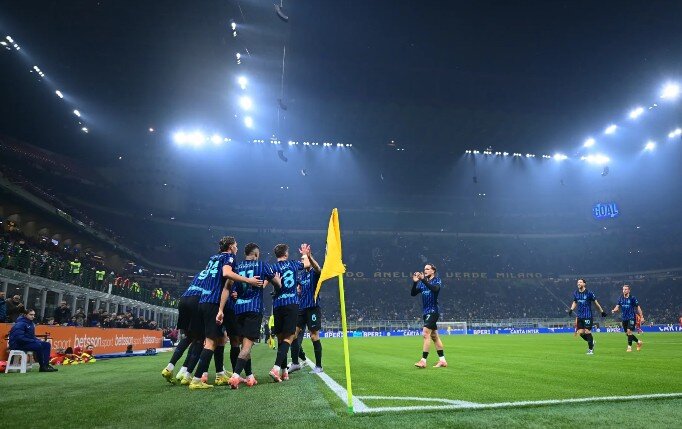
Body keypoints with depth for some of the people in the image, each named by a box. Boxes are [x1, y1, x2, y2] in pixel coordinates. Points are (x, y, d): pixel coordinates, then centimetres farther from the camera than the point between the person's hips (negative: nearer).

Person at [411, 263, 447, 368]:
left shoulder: (437, 280, -4)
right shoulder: (423, 282, 13)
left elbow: (435, 289, -27)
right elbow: (413, 293, 4)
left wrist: (423, 280, -34)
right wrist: (415, 282, -11)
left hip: (433, 311, -7)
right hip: (426, 312, 7)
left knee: (426, 334, -14)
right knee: (434, 336, 10)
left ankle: (423, 361, -13)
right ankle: (442, 360, 17)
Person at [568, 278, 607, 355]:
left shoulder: (589, 293, -8)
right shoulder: (575, 293, 6)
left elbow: (596, 302, 0)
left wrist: (602, 311, 4)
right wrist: (571, 309, 2)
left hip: (588, 316, -5)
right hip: (579, 316, 5)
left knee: (587, 331, -7)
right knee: (580, 332, 1)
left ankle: (590, 349, 7)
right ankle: (591, 342, 28)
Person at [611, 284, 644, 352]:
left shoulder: (632, 298, -5)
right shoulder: (621, 298, 5)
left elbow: (638, 307, 0)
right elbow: (617, 306, 1)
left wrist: (641, 316, -3)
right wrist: (614, 310, -21)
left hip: (631, 318, -5)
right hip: (624, 318, 5)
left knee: (629, 331, -16)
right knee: (627, 333, 9)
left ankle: (629, 346, -6)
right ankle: (638, 341, 33)